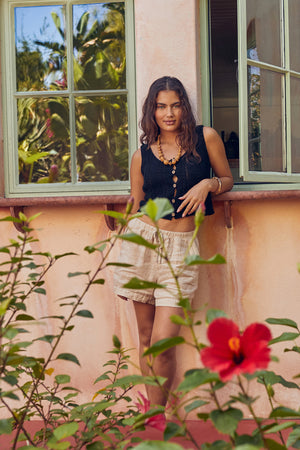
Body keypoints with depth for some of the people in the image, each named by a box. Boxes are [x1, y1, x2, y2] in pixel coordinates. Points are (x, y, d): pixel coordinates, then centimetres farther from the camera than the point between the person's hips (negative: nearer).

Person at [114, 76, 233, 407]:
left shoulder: (205, 138, 3)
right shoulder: (141, 155, 8)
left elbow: (227, 179, 15)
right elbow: (135, 207, 13)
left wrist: (208, 184, -9)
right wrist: (124, 270, 14)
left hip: (181, 245, -2)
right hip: (142, 239, 2)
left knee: (162, 343, -9)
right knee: (145, 336, 7)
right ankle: (153, 410, 22)